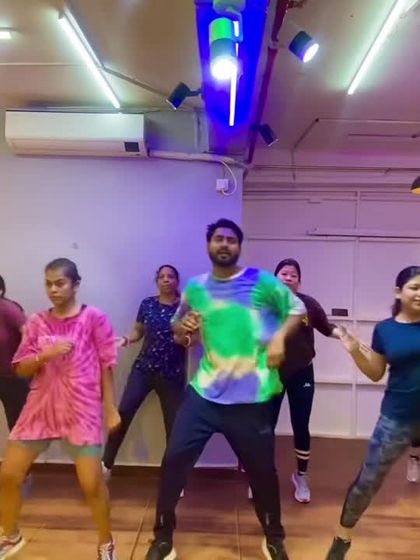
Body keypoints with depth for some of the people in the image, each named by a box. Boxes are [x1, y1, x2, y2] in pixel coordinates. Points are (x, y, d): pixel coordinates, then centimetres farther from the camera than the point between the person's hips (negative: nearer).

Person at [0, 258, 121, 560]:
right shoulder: (37, 322, 5)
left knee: (92, 483, -5)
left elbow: (106, 366, -3)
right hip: (41, 408, 5)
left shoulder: (94, 318, -5)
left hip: (82, 410, -4)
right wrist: (46, 354, -16)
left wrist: (110, 408, -4)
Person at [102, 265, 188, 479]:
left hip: (172, 373, -1)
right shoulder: (147, 304, 3)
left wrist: (185, 338, -21)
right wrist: (126, 339, -10)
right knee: (124, 412, -12)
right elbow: (138, 331, 11)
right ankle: (106, 464, 2)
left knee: (173, 423, 4)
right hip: (144, 367, 1)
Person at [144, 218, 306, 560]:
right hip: (204, 392, 2)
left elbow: (297, 309, 3)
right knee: (175, 459, -1)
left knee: (262, 469, 13)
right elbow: (179, 327, 16)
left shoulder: (262, 282, -5)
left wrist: (279, 337, -14)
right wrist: (183, 327, -7)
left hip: (251, 398, -2)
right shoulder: (195, 287, 5)